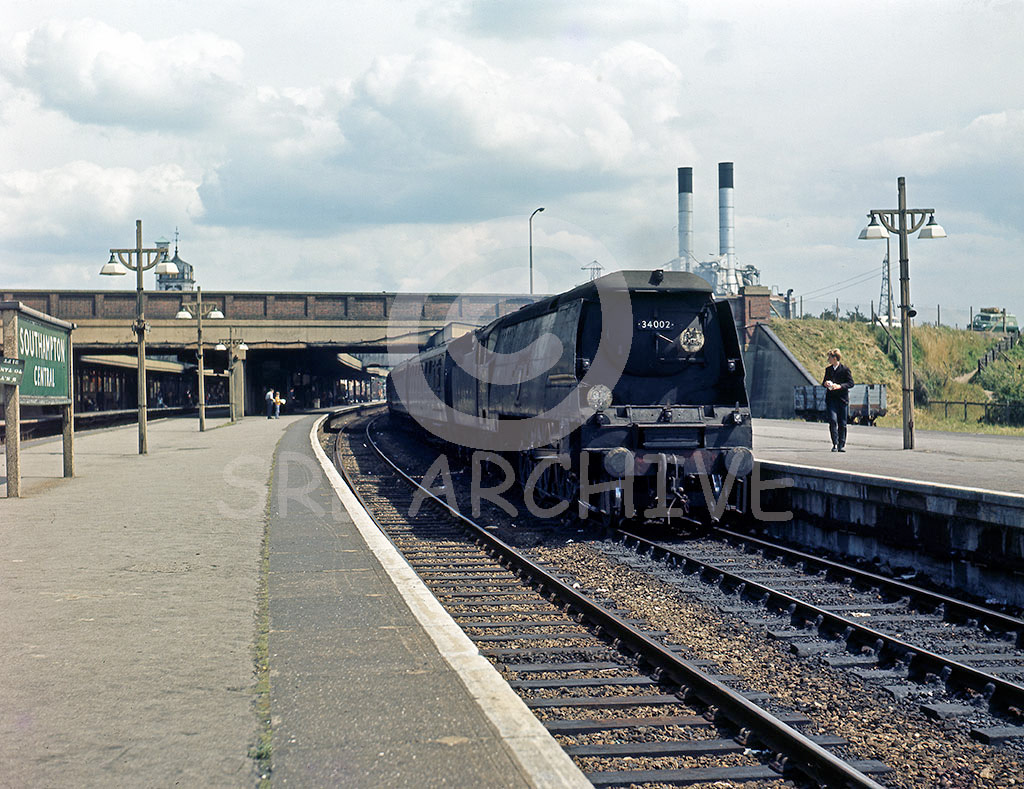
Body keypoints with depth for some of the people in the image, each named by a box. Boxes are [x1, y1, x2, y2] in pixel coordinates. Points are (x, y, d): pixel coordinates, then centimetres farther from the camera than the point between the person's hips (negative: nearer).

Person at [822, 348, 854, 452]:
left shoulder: (845, 369, -3)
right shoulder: (828, 369, 12)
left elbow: (851, 383, -5)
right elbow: (824, 382, 23)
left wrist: (839, 386, -20)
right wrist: (825, 383, -2)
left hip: (843, 399, -3)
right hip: (831, 398, 3)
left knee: (842, 423, 2)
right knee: (833, 420, -13)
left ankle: (842, 445, 12)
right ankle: (835, 444, -9)